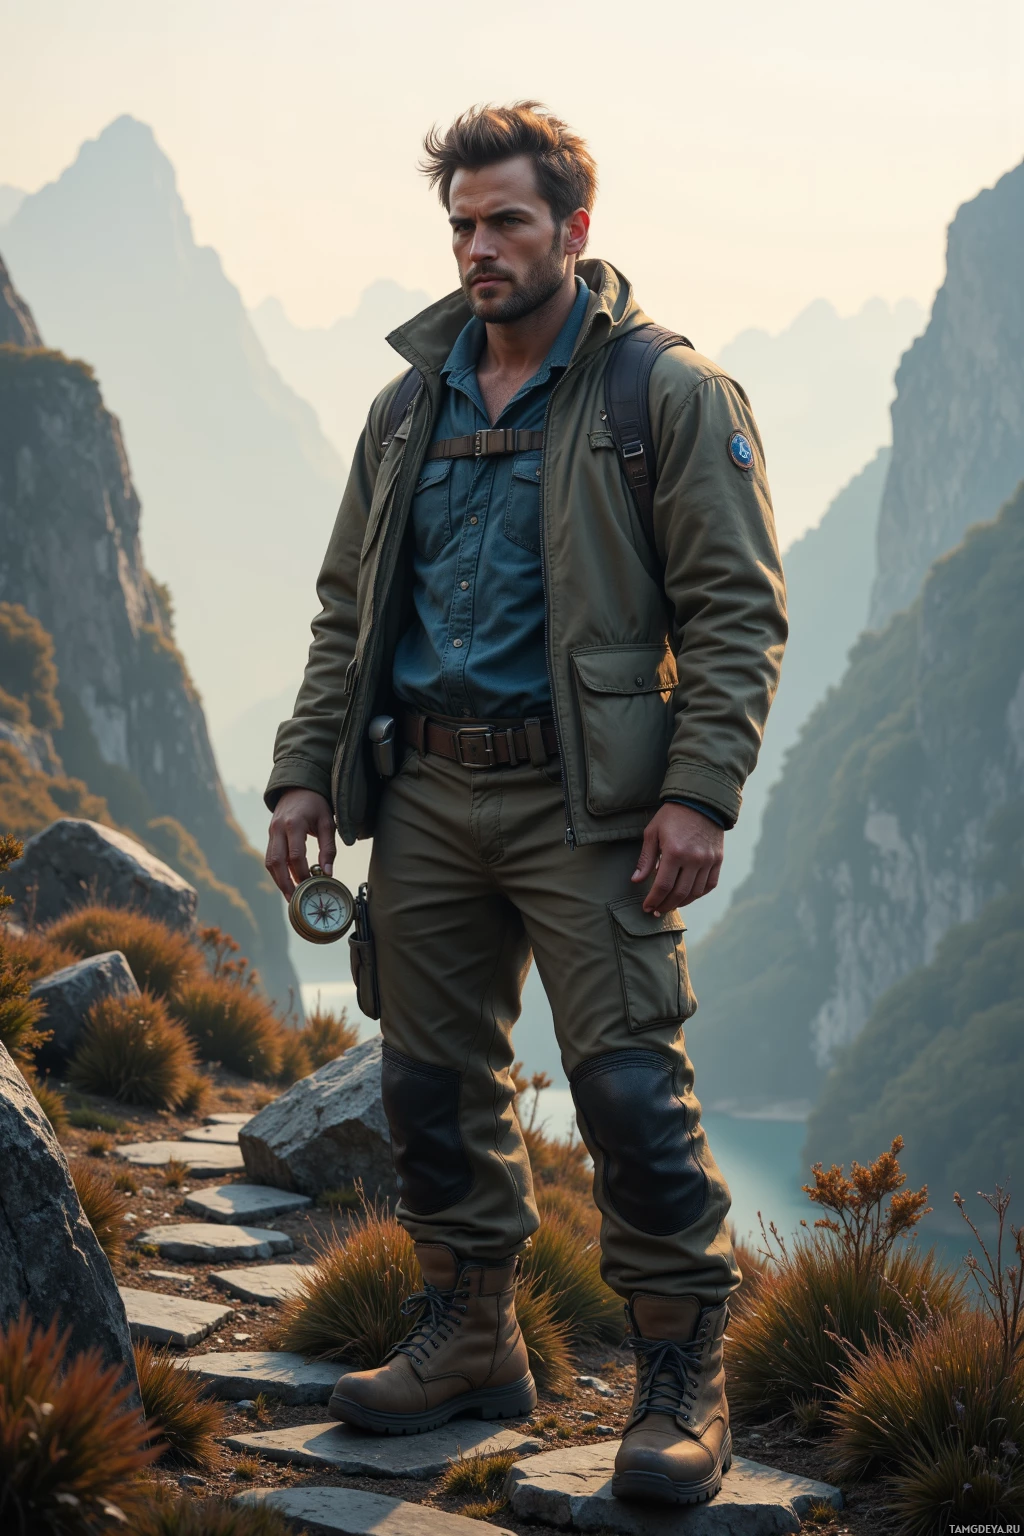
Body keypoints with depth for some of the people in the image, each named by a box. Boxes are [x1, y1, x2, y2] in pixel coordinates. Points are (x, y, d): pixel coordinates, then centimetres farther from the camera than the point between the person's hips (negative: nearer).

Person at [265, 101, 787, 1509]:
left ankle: (684, 1380, 5)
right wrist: (307, 771, 11)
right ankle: (469, 1339, 26)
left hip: (582, 798, -5)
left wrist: (700, 793, -16)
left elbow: (737, 611, -6)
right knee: (436, 1078, 10)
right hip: (426, 795, 6)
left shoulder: (669, 394, -2)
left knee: (630, 1085, -8)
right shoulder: (409, 408, 15)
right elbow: (347, 608, 20)